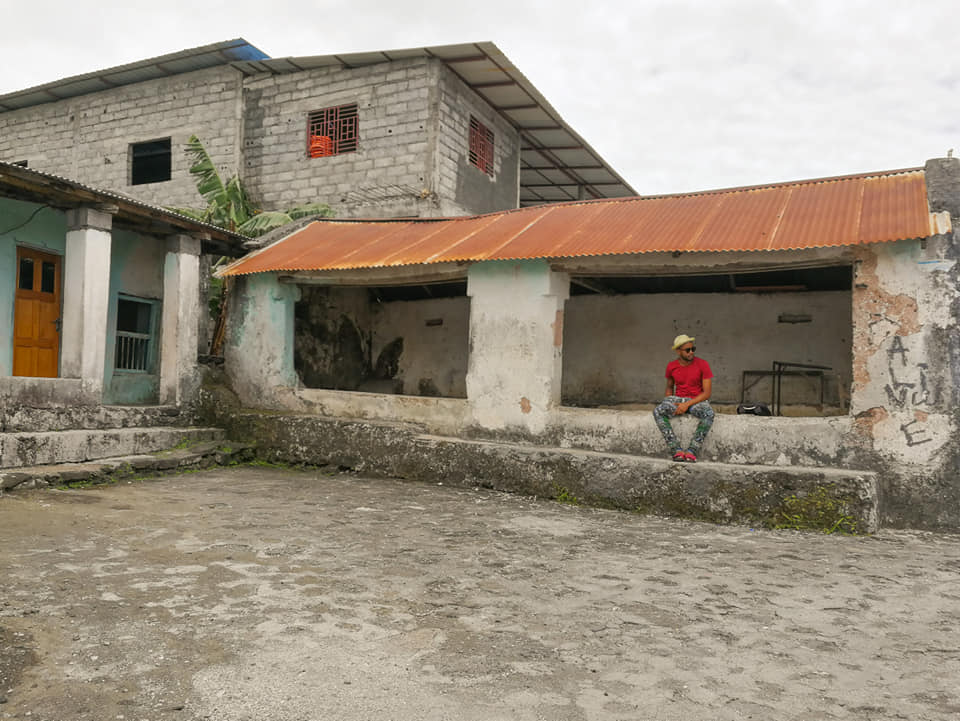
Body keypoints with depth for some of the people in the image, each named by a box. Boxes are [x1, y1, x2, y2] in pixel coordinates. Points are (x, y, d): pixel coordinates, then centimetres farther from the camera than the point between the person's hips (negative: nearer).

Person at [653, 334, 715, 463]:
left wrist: (687, 404, -19)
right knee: (658, 411, -28)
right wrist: (668, 403, -1)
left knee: (709, 414, -37)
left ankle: (692, 451, -34)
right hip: (678, 399, 3)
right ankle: (676, 450, -33)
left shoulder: (702, 364, -6)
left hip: (697, 400, -2)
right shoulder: (671, 366, 3)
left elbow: (707, 393, -9)